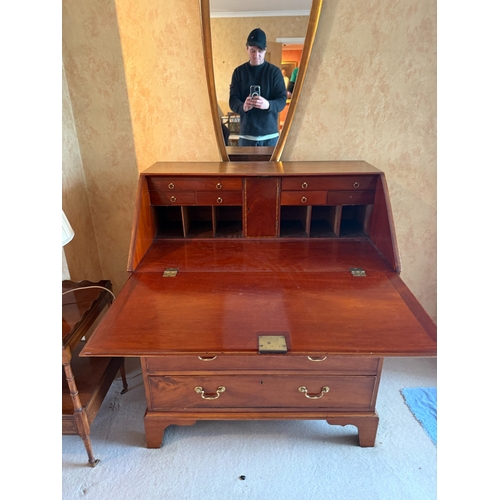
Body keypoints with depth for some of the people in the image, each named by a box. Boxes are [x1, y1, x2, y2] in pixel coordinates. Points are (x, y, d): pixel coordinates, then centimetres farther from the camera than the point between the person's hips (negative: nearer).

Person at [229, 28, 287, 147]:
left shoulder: (274, 71, 3)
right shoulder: (239, 72, 6)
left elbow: (282, 100, -4)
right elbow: (232, 100, -1)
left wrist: (268, 104, -27)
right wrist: (243, 106, -26)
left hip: (269, 134, 0)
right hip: (246, 134, 1)